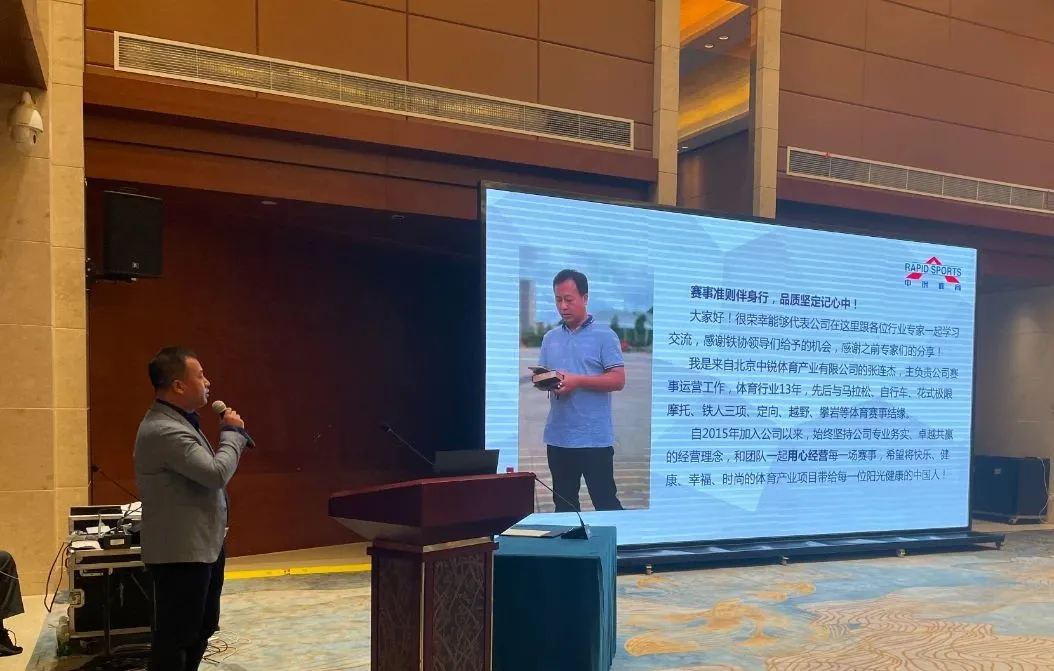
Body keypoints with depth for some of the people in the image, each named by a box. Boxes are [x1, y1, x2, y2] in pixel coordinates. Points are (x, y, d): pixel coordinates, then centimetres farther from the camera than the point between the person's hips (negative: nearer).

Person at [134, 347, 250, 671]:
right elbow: (216, 473, -28)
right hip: (181, 552, -11)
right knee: (175, 636, -1)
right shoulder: (164, 430, -24)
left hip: (202, 545, 11)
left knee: (202, 628, 21)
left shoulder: (179, 422, 12)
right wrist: (232, 432, -14)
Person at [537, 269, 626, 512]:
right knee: (563, 504, 15)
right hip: (558, 436, 6)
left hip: (594, 437, -6)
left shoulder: (604, 335, -5)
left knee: (606, 503, 0)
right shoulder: (550, 338, 12)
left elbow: (618, 379, -11)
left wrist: (577, 381, -20)